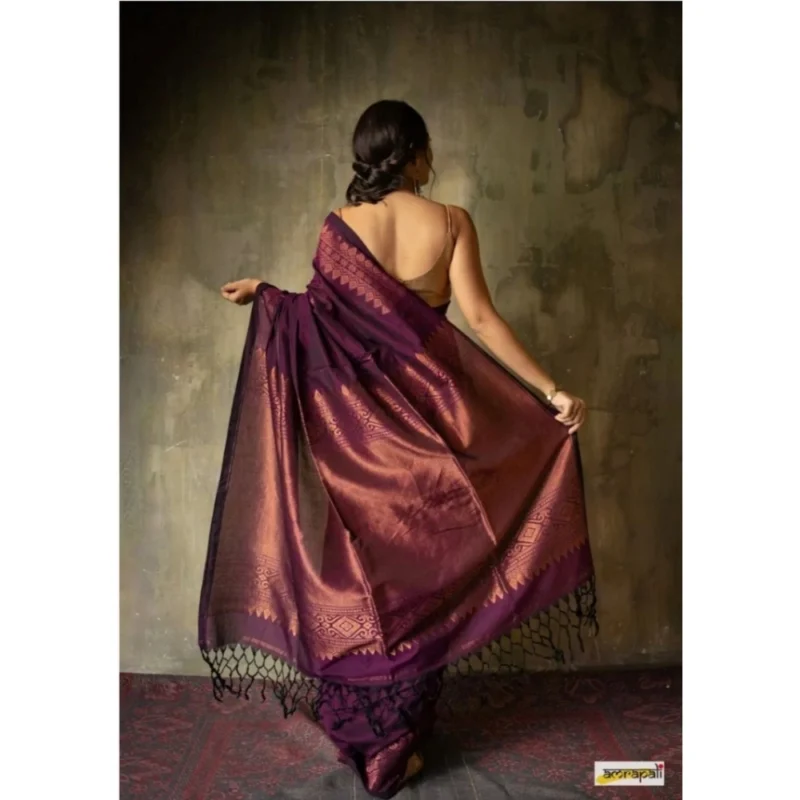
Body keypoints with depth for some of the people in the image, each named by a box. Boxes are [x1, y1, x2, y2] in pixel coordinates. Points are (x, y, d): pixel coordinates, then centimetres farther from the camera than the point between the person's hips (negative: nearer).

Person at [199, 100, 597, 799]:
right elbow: (480, 319, -10)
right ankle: (398, 743, 22)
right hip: (425, 412, -1)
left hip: (354, 419, 1)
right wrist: (552, 391, -6)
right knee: (418, 564, 10)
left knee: (355, 562, 15)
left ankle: (355, 728, 30)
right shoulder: (451, 222, -4)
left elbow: (325, 317, -3)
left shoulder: (339, 225, -1)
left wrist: (264, 292, 14)